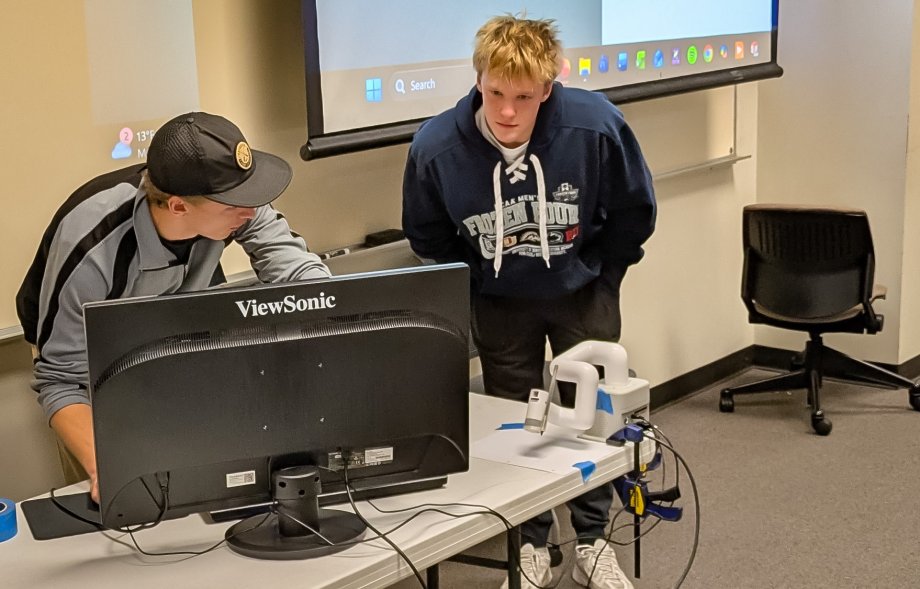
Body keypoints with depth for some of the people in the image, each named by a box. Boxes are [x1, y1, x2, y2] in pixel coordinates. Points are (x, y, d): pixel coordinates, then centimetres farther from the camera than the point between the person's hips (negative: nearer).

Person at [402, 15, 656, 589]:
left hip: (583, 289, 0)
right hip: (499, 299, 0)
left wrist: (599, 274, -3)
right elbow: (428, 238, -5)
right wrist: (475, 285, -2)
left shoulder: (596, 126, -28)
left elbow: (635, 211, -8)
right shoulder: (436, 147, -26)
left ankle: (593, 542, 26)